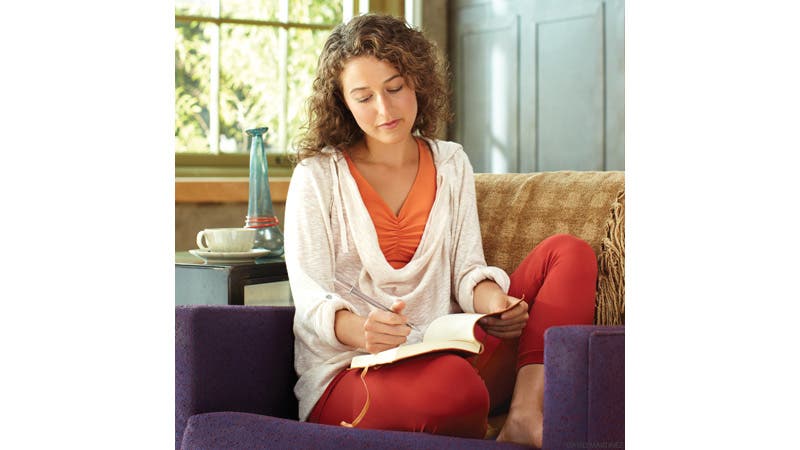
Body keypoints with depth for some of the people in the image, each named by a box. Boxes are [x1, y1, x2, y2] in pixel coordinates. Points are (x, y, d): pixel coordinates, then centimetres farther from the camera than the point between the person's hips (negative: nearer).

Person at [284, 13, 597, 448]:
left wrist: (491, 299, -17)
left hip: (443, 351, 5)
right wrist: (361, 329, -30)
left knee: (568, 253, -10)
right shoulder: (317, 176, 2)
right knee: (454, 384, -41)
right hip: (346, 369, -5)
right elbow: (310, 297, -7)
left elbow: (467, 268, 9)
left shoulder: (451, 164, 16)